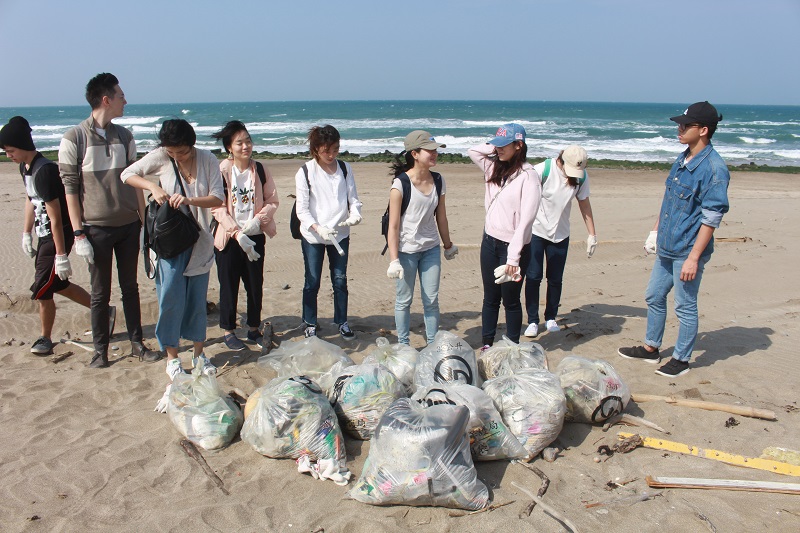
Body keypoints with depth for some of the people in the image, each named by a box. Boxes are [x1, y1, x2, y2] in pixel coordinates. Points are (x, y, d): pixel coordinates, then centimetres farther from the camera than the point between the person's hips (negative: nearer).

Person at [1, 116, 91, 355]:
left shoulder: (44, 171, -23)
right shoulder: (25, 167, 6)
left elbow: (55, 218, -24)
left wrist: (61, 255, -22)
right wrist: (26, 233, 19)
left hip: (58, 236, -10)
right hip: (44, 235, 10)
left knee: (42, 290, -1)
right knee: (57, 284, 17)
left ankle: (45, 339, 19)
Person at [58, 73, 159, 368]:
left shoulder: (124, 136, 7)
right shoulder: (74, 139, -7)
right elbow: (70, 188, -8)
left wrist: (144, 222, 7)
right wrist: (79, 234, -11)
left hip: (128, 225, 4)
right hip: (97, 228, -4)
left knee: (130, 287, 12)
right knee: (100, 292, 6)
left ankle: (137, 343, 22)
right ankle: (100, 350, 18)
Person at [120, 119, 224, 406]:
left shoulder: (208, 160, -5)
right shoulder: (160, 157, -6)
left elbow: (218, 198, -9)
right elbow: (127, 174, 0)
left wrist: (189, 199, -25)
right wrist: (153, 187, -18)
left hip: (199, 240, 1)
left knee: (197, 298, 9)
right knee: (171, 298, -5)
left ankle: (198, 353, 24)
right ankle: (172, 358, 9)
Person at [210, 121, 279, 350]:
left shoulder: (260, 170, 1)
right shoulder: (221, 172, -10)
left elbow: (272, 200, 4)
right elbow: (217, 208, -12)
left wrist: (257, 220, -13)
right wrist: (237, 233, -19)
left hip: (255, 237, 3)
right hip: (228, 237, -3)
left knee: (255, 285, 9)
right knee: (229, 286, 6)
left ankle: (254, 328, 26)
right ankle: (228, 331, 21)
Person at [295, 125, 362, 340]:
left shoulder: (345, 168, 1)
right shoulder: (305, 173, -8)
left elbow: (353, 197, 3)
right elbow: (302, 210, -9)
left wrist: (355, 214, -19)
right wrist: (318, 228, -24)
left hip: (340, 234, 3)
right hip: (312, 236, -2)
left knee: (340, 280, 11)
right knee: (312, 282, 7)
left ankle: (342, 322, 26)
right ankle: (310, 325, 22)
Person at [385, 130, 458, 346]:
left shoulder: (438, 181, 0)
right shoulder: (401, 183, -16)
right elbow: (393, 226, -16)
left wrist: (448, 245, 20)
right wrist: (394, 260, -19)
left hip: (431, 249, 5)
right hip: (406, 251, -5)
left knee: (431, 300, 9)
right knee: (404, 300, 8)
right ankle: (403, 346, 23)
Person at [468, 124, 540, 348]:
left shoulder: (528, 176, -15)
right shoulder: (495, 167, 5)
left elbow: (526, 219, -19)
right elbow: (472, 151, 14)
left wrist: (513, 257, -21)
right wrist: (495, 147, -1)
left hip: (513, 246, -6)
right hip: (490, 241, 6)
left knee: (511, 301, 7)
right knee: (490, 298, 14)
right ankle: (487, 344, 26)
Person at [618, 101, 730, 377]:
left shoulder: (714, 169, -18)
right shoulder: (682, 160, 8)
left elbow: (711, 219, -19)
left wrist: (693, 258, -21)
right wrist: (655, 232, 18)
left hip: (687, 251, -9)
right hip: (667, 248, 9)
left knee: (685, 307, 5)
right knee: (654, 297, 18)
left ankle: (681, 359, 21)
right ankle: (651, 348, 34)